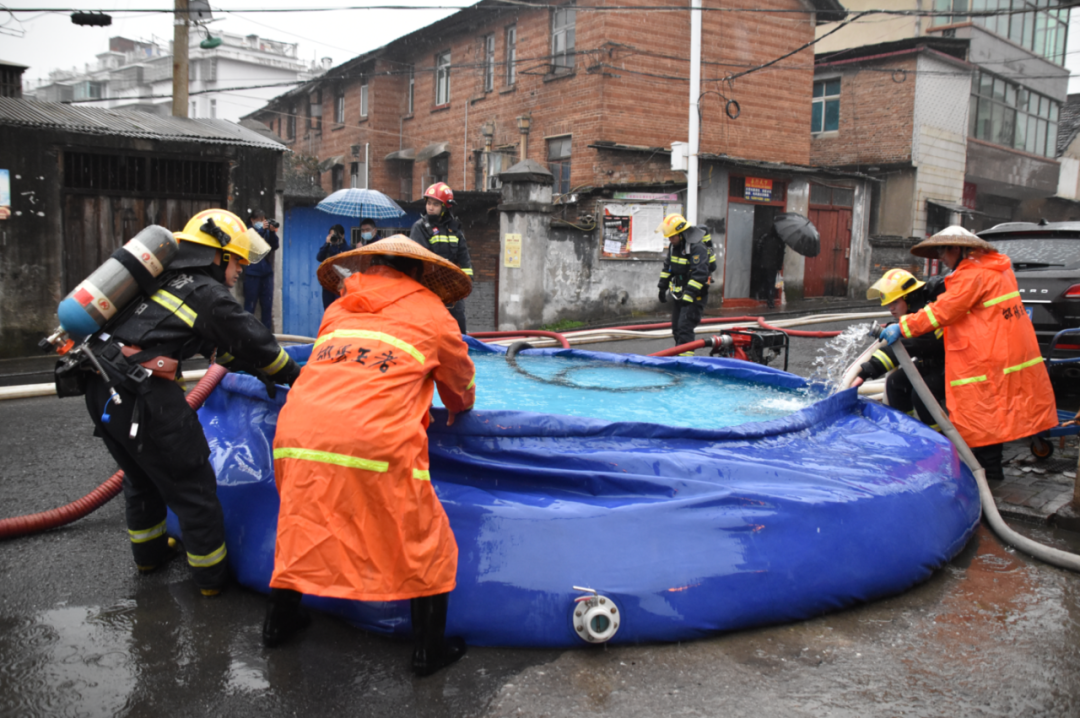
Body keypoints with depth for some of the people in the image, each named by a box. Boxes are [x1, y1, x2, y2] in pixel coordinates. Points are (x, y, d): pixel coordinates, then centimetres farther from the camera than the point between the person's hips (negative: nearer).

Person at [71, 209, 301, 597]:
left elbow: (221, 343, 28)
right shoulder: (209, 295, -5)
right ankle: (212, 574, 17)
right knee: (192, 486, 6)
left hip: (101, 391, 9)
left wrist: (258, 370, 32)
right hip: (143, 395, -9)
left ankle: (149, 551, 46)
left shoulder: (166, 278, 20)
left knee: (140, 476, 28)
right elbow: (254, 342, 3)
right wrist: (295, 376, 18)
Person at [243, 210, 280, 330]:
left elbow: (275, 246, -3)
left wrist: (272, 232, -20)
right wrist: (262, 229, -26)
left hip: (267, 273, 3)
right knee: (250, 306, -3)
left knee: (267, 305, 5)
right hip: (252, 273, -3)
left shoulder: (267, 232, 10)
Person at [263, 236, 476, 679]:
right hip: (377, 448, -4)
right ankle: (428, 650, 24)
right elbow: (463, 383, 28)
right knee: (425, 545, 14)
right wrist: (459, 412, 49)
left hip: (299, 438, 5)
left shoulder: (338, 310, 21)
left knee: (302, 528, 28)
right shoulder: (430, 313, 13)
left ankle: (279, 621, 44)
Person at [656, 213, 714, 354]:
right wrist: (663, 287, 18)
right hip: (678, 293, 9)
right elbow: (667, 267, 20)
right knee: (676, 328, 13)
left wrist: (688, 295, -29)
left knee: (685, 327, -17)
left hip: (695, 295, -9)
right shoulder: (674, 245, 7)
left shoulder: (698, 247, -21)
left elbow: (700, 274, -27)